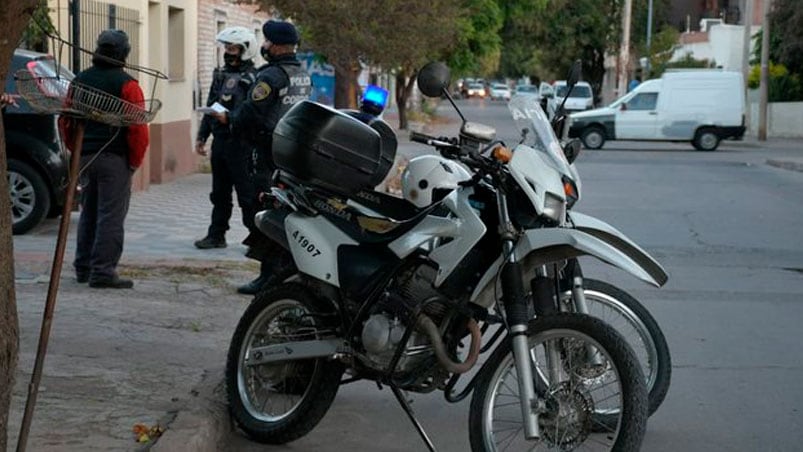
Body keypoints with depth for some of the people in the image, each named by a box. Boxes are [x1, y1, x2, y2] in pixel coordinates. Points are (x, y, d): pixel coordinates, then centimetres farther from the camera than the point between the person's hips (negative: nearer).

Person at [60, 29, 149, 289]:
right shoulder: (126, 84, -10)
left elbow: (65, 121, 13)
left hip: (85, 157, 7)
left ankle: (83, 267, 23)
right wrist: (135, 160, -4)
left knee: (89, 213, 17)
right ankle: (103, 271, -5)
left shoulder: (80, 81, 9)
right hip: (115, 159, -6)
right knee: (111, 216, -3)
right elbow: (138, 127, -15)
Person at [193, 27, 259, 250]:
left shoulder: (252, 78, -9)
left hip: (240, 144, -8)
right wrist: (202, 136, 20)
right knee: (220, 193, 14)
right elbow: (210, 107, 21)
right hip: (220, 141, 8)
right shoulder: (221, 74, 15)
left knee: (247, 194, -4)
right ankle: (216, 235, 22)